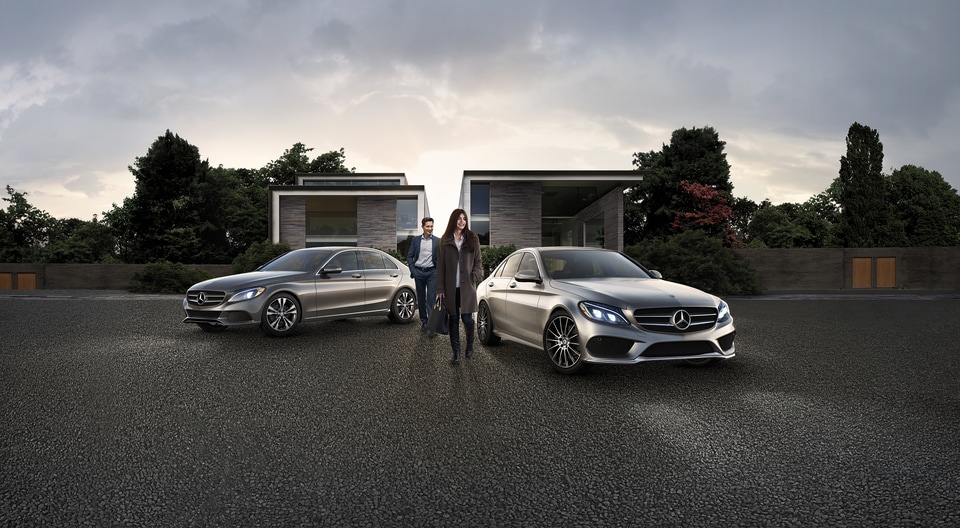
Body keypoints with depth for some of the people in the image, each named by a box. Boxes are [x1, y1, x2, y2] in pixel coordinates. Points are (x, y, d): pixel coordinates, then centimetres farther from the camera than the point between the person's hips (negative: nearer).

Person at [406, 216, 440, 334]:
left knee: (431, 298, -9)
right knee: (421, 299, 10)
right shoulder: (416, 240, 7)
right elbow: (409, 256, 7)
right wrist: (413, 271, -3)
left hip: (431, 272, -2)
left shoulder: (437, 241, 3)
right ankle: (423, 321, 23)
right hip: (419, 272, 2)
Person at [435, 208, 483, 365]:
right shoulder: (445, 240, 5)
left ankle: (470, 346, 26)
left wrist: (474, 277, -10)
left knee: (467, 318, 0)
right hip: (451, 287, 1)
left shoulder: (472, 239, 5)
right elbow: (440, 265, 4)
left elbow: (478, 262, 8)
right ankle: (456, 352, 14)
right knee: (453, 320, 5)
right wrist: (440, 288, -1)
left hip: (467, 286, -1)